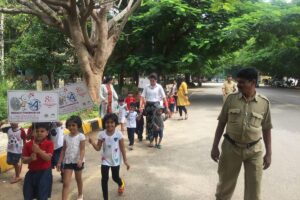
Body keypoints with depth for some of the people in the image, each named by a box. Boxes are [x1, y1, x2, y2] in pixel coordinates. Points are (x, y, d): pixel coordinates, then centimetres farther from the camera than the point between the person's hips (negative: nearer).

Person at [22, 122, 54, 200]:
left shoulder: (49, 143, -9)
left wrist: (39, 150, -33)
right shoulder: (28, 144, -1)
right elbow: (24, 160, -1)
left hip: (44, 173, -3)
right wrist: (30, 158, -23)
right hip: (31, 173, 4)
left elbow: (48, 158, -20)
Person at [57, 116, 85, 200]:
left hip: (77, 161, -2)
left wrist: (80, 160, -32)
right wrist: (59, 162, 4)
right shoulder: (66, 137, 2)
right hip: (68, 161, 3)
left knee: (78, 179, 19)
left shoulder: (81, 136, -11)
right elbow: (63, 150, 7)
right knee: (66, 183, -3)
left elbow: (82, 150, -16)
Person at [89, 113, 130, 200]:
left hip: (116, 160, -1)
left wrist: (125, 161, -7)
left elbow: (122, 148, -8)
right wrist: (92, 143, -25)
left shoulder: (119, 134, -14)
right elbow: (98, 148, -5)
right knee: (104, 179, 1)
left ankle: (121, 184, 52)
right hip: (105, 160, 1)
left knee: (115, 178, 14)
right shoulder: (101, 134, -10)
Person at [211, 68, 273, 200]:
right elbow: (221, 123, 0)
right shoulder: (231, 98, -5)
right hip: (231, 148, 0)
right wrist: (215, 146, -1)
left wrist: (269, 153, 3)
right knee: (225, 183, 14)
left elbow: (266, 129, 3)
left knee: (254, 188, 12)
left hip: (254, 150, 0)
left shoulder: (264, 102, -5)